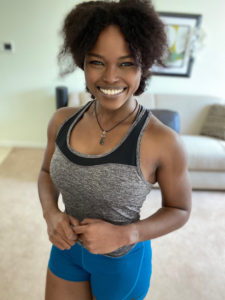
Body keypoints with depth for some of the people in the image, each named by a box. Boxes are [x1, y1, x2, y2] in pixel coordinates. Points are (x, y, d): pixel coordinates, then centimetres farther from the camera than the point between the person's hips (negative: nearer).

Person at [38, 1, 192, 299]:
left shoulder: (164, 141, -26)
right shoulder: (62, 121, -14)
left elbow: (179, 210, -11)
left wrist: (124, 234, -25)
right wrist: (51, 213, -16)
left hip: (123, 260, -3)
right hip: (67, 248, 4)